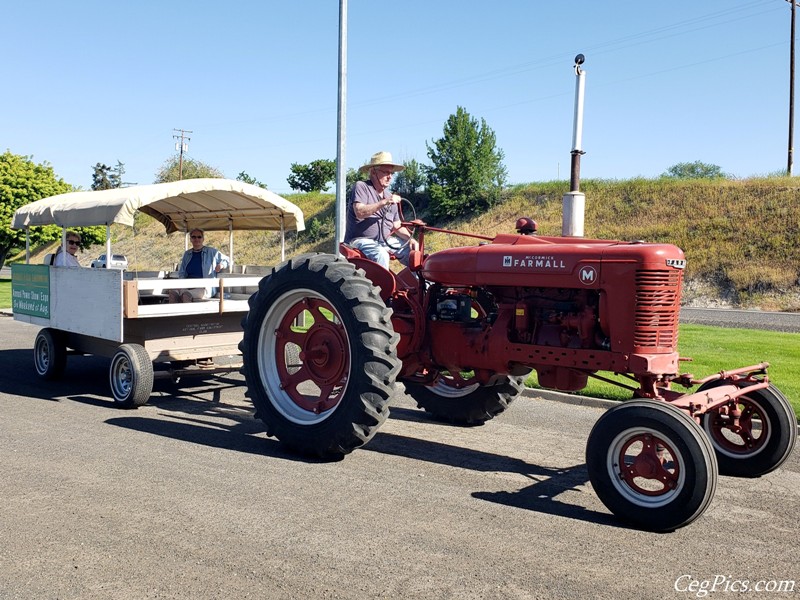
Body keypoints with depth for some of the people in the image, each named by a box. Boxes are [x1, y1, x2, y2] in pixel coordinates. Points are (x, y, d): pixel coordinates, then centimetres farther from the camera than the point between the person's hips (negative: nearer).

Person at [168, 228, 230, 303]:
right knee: (173, 292, -29)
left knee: (186, 294, -36)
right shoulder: (187, 254, 21)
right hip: (188, 285, 4)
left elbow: (227, 260, 19)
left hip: (205, 288, -4)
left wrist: (221, 265, -5)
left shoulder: (212, 252, 10)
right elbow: (181, 272, 23)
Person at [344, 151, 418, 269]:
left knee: (413, 251, -8)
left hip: (385, 241, 7)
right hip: (361, 240, -7)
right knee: (381, 255, -36)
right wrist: (384, 202, -29)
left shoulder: (389, 195, 16)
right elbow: (359, 213, -22)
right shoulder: (361, 187, -5)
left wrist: (410, 238, -4)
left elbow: (397, 226, 16)